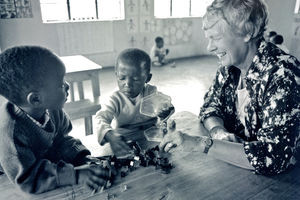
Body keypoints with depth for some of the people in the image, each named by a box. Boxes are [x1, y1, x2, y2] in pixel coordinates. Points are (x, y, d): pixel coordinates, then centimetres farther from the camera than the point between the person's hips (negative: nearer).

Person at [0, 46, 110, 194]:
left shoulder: (51, 108, -15)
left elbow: (61, 139, -3)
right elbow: (27, 179, -31)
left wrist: (82, 156, -20)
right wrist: (75, 174, -37)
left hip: (47, 160, 5)